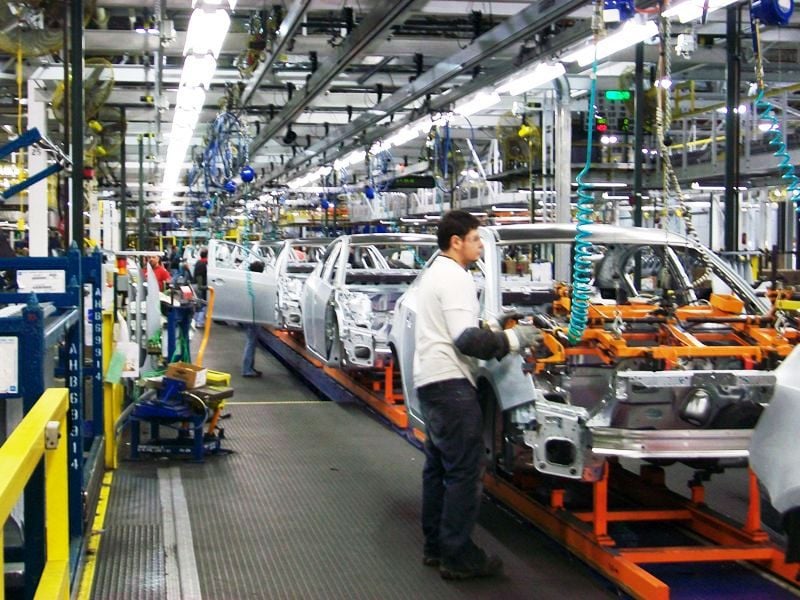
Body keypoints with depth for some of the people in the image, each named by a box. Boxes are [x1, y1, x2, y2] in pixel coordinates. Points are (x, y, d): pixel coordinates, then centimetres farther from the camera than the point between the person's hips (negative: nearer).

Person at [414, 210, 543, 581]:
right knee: (465, 470, -9)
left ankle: (436, 546, 22)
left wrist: (499, 340, 16)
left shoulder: (435, 273, 19)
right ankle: (458, 557, -7)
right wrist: (512, 340, -12)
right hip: (450, 383, -11)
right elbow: (467, 339, -20)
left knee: (439, 466, 15)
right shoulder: (455, 278, -13)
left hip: (430, 380, 11)